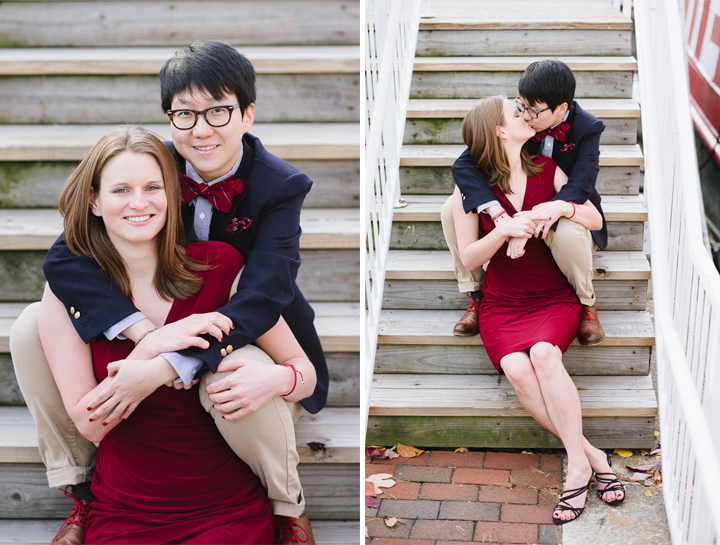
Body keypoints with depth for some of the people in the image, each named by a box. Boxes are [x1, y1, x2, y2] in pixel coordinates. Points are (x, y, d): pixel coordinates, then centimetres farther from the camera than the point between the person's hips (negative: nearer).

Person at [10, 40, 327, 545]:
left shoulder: (281, 187, -18)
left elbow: (261, 300, -31)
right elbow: (65, 258, -20)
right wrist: (147, 331, -38)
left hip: (249, 342, -3)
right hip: (168, 328, 4)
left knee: (240, 390, -40)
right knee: (32, 327, -14)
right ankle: (82, 488, 1)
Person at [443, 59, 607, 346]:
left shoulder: (588, 128, -18)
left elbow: (580, 185, -29)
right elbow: (463, 165, -27)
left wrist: (556, 206, -55)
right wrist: (499, 214, -42)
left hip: (564, 212, -3)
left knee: (568, 235, -41)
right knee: (453, 209, -20)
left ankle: (586, 304, -9)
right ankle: (475, 294, -4)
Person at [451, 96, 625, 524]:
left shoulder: (548, 170, 6)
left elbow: (596, 221, 7)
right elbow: (469, 258, -3)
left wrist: (564, 208, -14)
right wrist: (506, 230, -20)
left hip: (555, 299, 1)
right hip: (502, 305, 0)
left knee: (544, 353, -32)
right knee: (517, 369, -30)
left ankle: (577, 463, -23)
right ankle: (591, 455, -20)